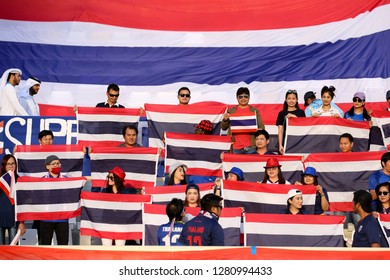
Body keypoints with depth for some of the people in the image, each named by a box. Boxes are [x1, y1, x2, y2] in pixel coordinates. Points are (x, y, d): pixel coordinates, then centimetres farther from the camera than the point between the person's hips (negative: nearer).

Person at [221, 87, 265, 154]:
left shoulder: (254, 110, 10)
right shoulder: (231, 111, 11)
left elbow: (261, 126, 10)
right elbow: (224, 128, 12)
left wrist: (260, 130, -13)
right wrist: (225, 120, -8)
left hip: (250, 147, 0)